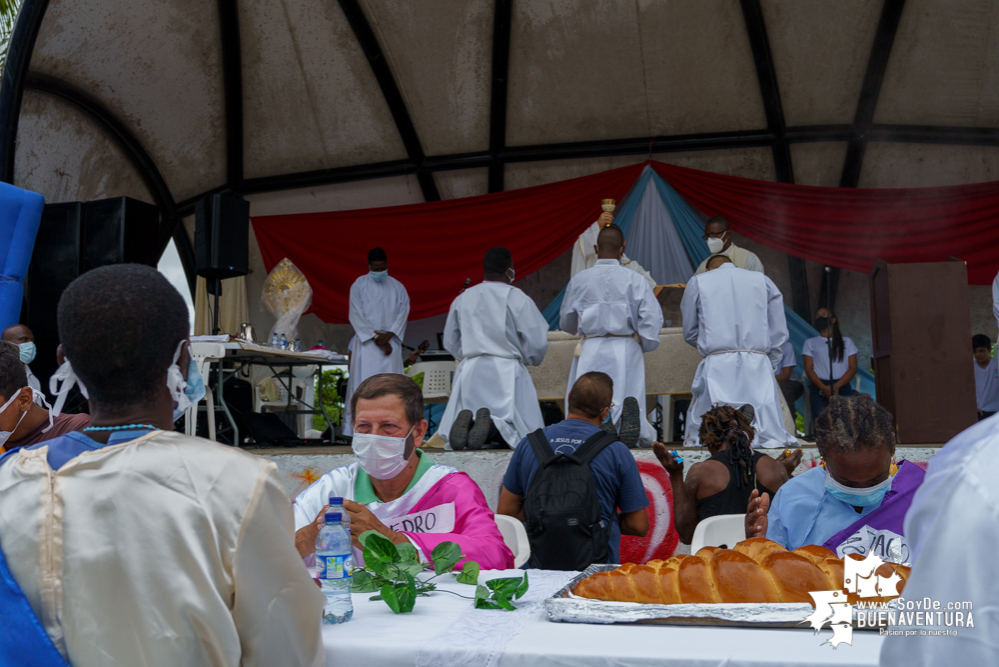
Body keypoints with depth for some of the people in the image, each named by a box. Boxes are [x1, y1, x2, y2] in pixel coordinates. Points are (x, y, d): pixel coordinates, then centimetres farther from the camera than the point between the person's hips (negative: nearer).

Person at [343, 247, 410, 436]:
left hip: (390, 343, 3)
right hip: (366, 343, -2)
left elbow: (403, 311, 4)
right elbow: (356, 316, -4)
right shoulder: (359, 286, 2)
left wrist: (389, 335, -10)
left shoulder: (397, 287, 11)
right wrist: (376, 338, -10)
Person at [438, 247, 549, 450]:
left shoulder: (461, 299, 7)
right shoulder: (517, 299, -6)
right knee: (523, 433, 3)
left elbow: (450, 343, 15)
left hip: (469, 371, 4)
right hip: (506, 372, -4)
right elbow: (537, 343, -5)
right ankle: (494, 427, -28)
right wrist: (529, 360, 16)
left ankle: (465, 422, -23)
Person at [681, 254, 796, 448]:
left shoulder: (697, 282, 15)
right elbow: (779, 332, 15)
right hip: (758, 364, 1)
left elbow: (689, 333, 19)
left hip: (717, 365, -1)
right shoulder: (764, 281, 18)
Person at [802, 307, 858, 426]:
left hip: (842, 385, 1)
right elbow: (808, 369, 8)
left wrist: (836, 386, -10)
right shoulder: (810, 343, 21)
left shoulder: (847, 342, 22)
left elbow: (853, 368, 10)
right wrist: (823, 387, -12)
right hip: (819, 386, -1)